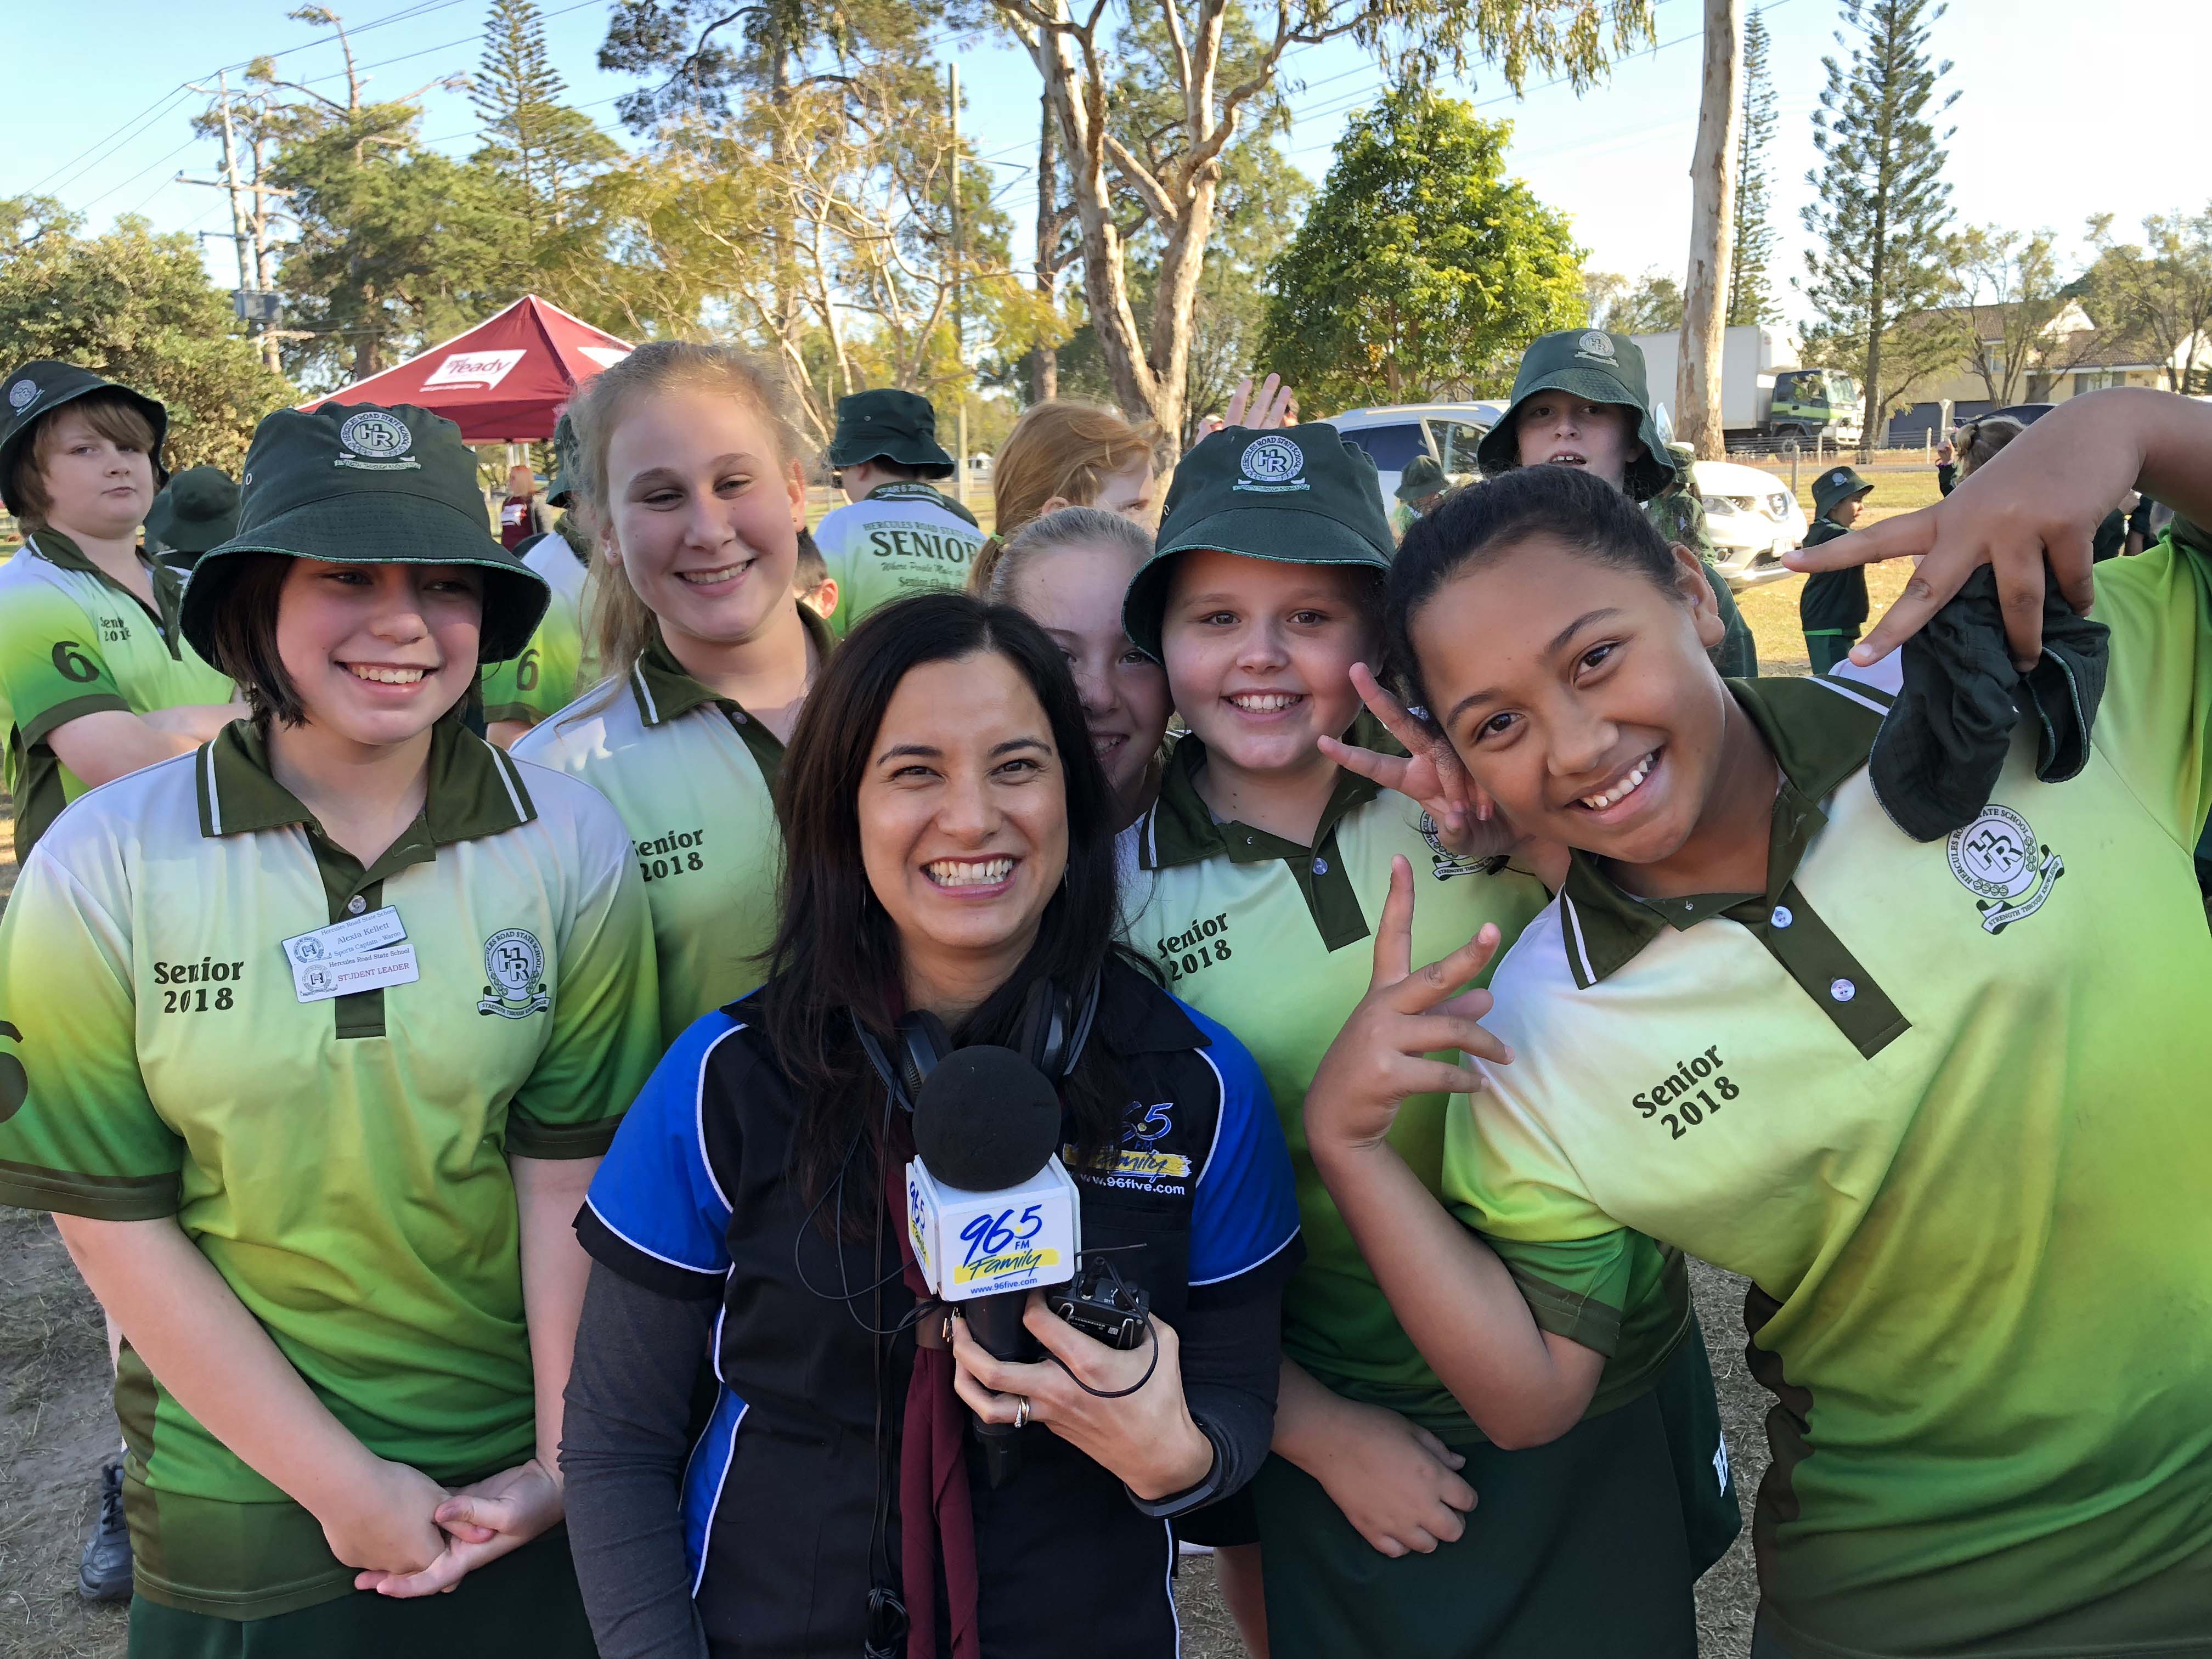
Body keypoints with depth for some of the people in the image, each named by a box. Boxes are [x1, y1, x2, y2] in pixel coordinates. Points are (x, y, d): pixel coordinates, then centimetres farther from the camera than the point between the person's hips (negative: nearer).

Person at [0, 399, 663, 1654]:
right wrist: (340, 1485, -10)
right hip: (243, 1494, 0)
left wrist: (563, 1465, -9)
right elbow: (115, 1219, -9)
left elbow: (573, 1166, -8)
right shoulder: (102, 868, -11)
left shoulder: (572, 845, -10)